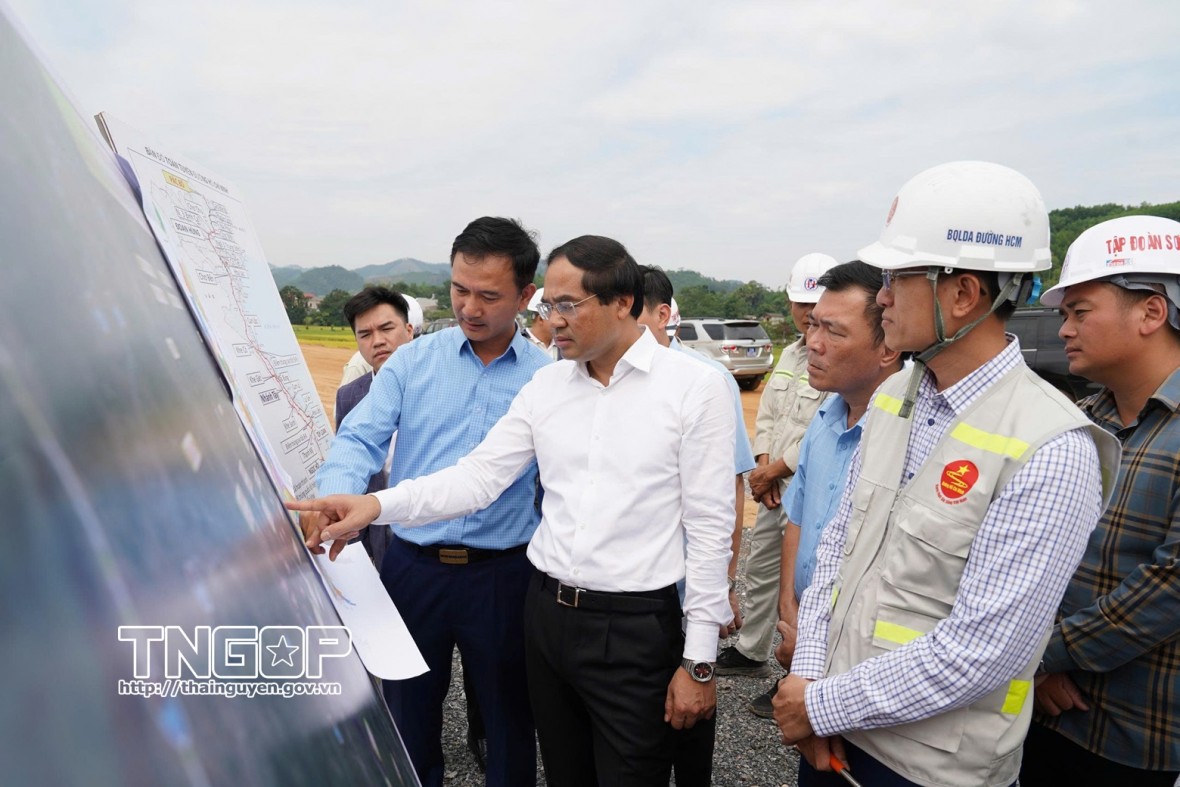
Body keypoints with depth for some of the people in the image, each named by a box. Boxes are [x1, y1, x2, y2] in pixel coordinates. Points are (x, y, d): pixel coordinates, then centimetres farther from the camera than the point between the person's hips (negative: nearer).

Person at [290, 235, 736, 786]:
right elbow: (479, 475, 0)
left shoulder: (696, 388, -9)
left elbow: (709, 529, -9)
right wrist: (377, 505, -15)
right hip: (547, 612, 5)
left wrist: (699, 661, -8)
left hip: (636, 627, -4)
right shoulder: (547, 384, 4)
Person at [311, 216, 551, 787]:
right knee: (407, 719, 19)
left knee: (509, 722, 17)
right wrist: (334, 500, -28)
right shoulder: (411, 362, 0)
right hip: (412, 565, 2)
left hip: (503, 574, -1)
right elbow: (361, 439, -7)